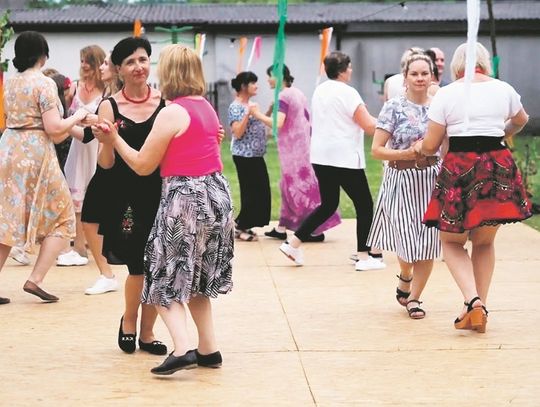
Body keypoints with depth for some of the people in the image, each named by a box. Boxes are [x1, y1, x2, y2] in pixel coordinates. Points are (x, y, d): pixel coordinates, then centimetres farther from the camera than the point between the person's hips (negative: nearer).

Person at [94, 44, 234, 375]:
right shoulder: (207, 107, 10)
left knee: (166, 280, 0)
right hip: (216, 193, 8)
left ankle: (182, 350, -15)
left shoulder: (172, 113, -14)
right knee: (196, 279, 18)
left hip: (185, 197, -8)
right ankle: (209, 349, 17)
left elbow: (143, 165, -9)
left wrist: (113, 137, 1)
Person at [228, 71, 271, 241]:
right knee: (251, 191, -7)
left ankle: (243, 225, 17)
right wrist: (248, 113, -25)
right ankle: (241, 227, 3)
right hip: (244, 156, -9)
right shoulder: (236, 107, -12)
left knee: (260, 191, 9)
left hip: (256, 155, 9)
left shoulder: (251, 104, 14)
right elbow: (238, 133, -20)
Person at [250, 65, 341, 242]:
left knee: (298, 187, -4)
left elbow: (278, 123, -26)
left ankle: (316, 229, -3)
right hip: (303, 144, 9)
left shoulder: (283, 96, -15)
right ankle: (282, 228, 18)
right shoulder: (297, 93, 13)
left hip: (293, 148, -9)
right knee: (290, 185, 13)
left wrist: (259, 115, -17)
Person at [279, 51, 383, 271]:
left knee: (328, 205, 18)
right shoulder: (347, 92, -12)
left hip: (320, 157, 8)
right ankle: (364, 257, 3)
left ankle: (293, 243, 12)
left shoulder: (319, 91, 12)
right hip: (344, 159, -8)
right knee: (364, 205, 3)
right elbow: (369, 125, -14)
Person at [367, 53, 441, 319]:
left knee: (428, 243, 0)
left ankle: (413, 297, 15)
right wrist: (407, 153, -20)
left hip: (433, 179, 3)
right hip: (401, 180, -2)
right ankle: (405, 278, 35)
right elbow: (376, 150, -8)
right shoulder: (394, 107, -6)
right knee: (407, 240, 1)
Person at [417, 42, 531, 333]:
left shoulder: (446, 94, -2)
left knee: (451, 242, 11)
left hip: (459, 169, -3)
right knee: (484, 243, 19)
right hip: (499, 167, 3)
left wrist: (419, 147, 22)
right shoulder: (503, 90, 7)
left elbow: (430, 147, -1)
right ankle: (480, 307, 18)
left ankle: (472, 301, -9)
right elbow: (521, 120, 29)